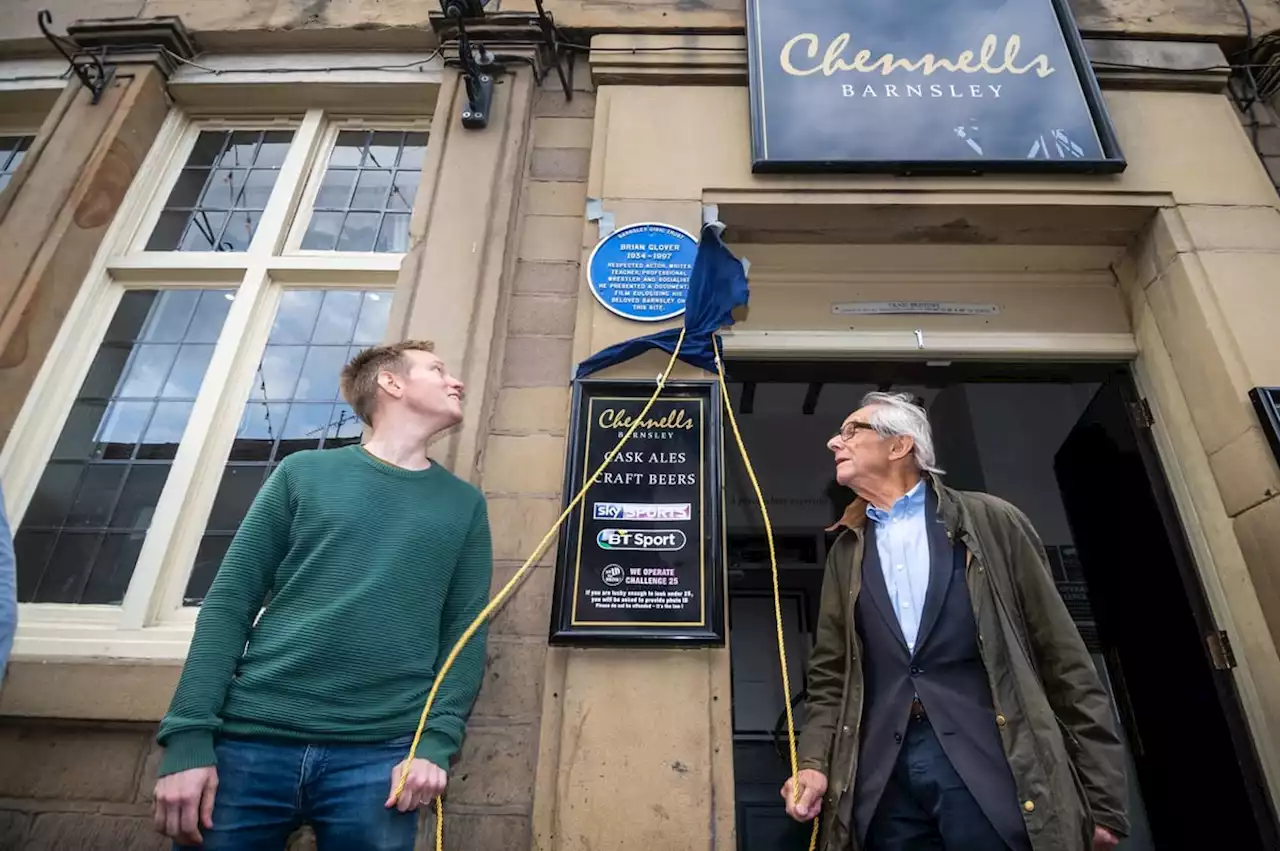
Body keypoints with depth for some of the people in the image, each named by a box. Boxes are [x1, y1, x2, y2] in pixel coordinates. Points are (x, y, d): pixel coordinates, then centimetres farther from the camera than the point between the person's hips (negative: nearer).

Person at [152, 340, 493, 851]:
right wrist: (188, 738, -5)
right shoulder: (305, 472, 6)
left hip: (379, 753, 1)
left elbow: (464, 635, 5)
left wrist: (436, 744, -8)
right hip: (253, 739, 0)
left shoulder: (464, 505, 9)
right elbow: (228, 604, 4)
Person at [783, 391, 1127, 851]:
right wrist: (814, 763, -1)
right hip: (882, 778, 3)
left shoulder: (990, 521, 4)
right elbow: (830, 676, 14)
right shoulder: (846, 552, 14)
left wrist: (1102, 795, 0)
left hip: (991, 763, -3)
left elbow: (1061, 657, 2)